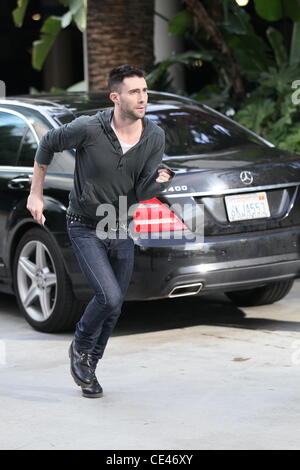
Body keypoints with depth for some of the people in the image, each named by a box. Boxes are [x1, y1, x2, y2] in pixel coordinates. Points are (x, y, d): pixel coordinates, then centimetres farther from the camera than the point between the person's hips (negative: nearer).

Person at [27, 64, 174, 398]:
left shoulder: (155, 137, -9)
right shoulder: (89, 129, -21)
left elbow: (141, 193, -10)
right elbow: (48, 144, -3)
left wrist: (160, 180, -33)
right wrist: (35, 194, 1)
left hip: (121, 228, 5)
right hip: (85, 228, -5)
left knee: (113, 308, 11)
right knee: (110, 296, -19)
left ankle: (88, 369, 32)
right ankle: (80, 348, 11)